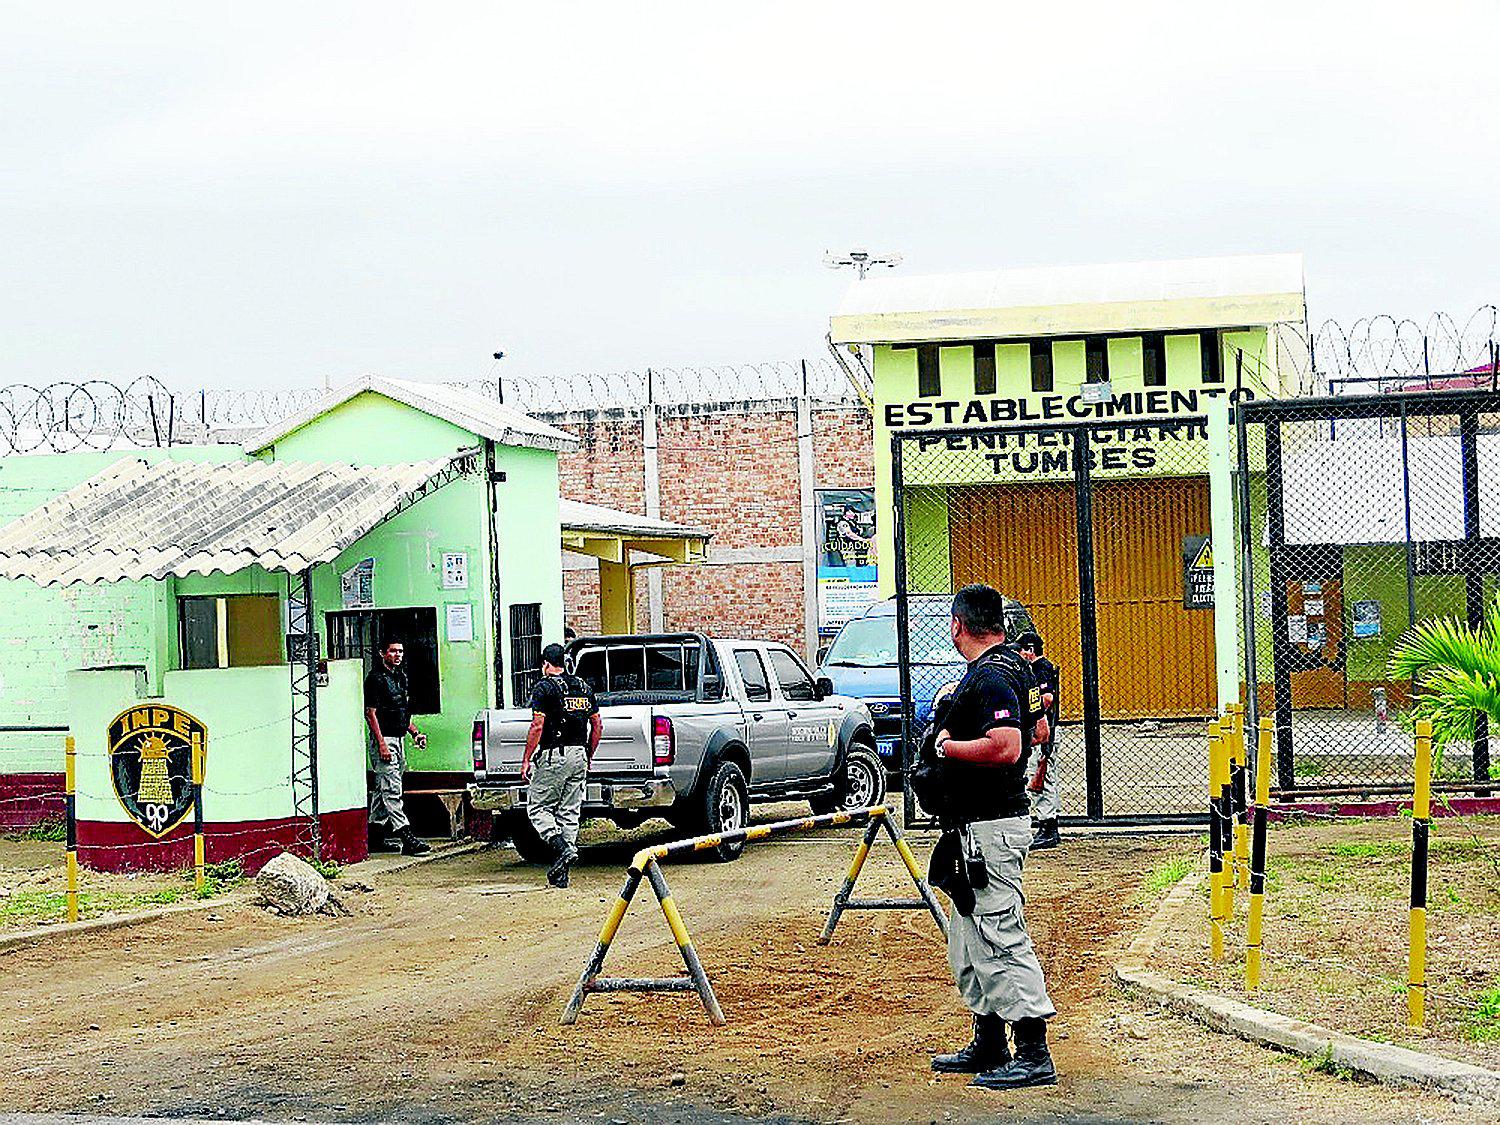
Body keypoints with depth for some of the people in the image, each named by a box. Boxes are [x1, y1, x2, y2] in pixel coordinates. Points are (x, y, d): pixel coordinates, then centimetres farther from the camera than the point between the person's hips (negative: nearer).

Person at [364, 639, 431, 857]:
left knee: (383, 789, 14)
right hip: (384, 739, -9)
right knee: (392, 790, -12)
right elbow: (370, 713, -15)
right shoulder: (376, 678, -11)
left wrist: (414, 733, 14)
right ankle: (407, 838, -19)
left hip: (398, 738, 9)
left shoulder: (400, 676, 16)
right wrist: (381, 744, -21)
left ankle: (375, 837, 21)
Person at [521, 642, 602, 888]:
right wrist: (588, 757, 22)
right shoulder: (584, 687, 14)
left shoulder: (544, 687, -6)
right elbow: (597, 725, 14)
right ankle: (561, 875, 7)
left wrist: (526, 760, -9)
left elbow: (537, 726, -13)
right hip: (579, 755, 6)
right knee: (570, 812, 8)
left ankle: (562, 848, -18)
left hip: (554, 755, -6)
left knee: (537, 806, 4)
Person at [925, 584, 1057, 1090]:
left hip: (989, 828, -11)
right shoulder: (1010, 667, 14)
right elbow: (1039, 731, 25)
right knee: (969, 944, 18)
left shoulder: (988, 678, -18)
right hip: (973, 827, 11)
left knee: (1002, 939, -10)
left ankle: (1033, 1054, -8)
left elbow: (1007, 747, -30)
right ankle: (988, 1045, 26)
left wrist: (946, 746, -17)